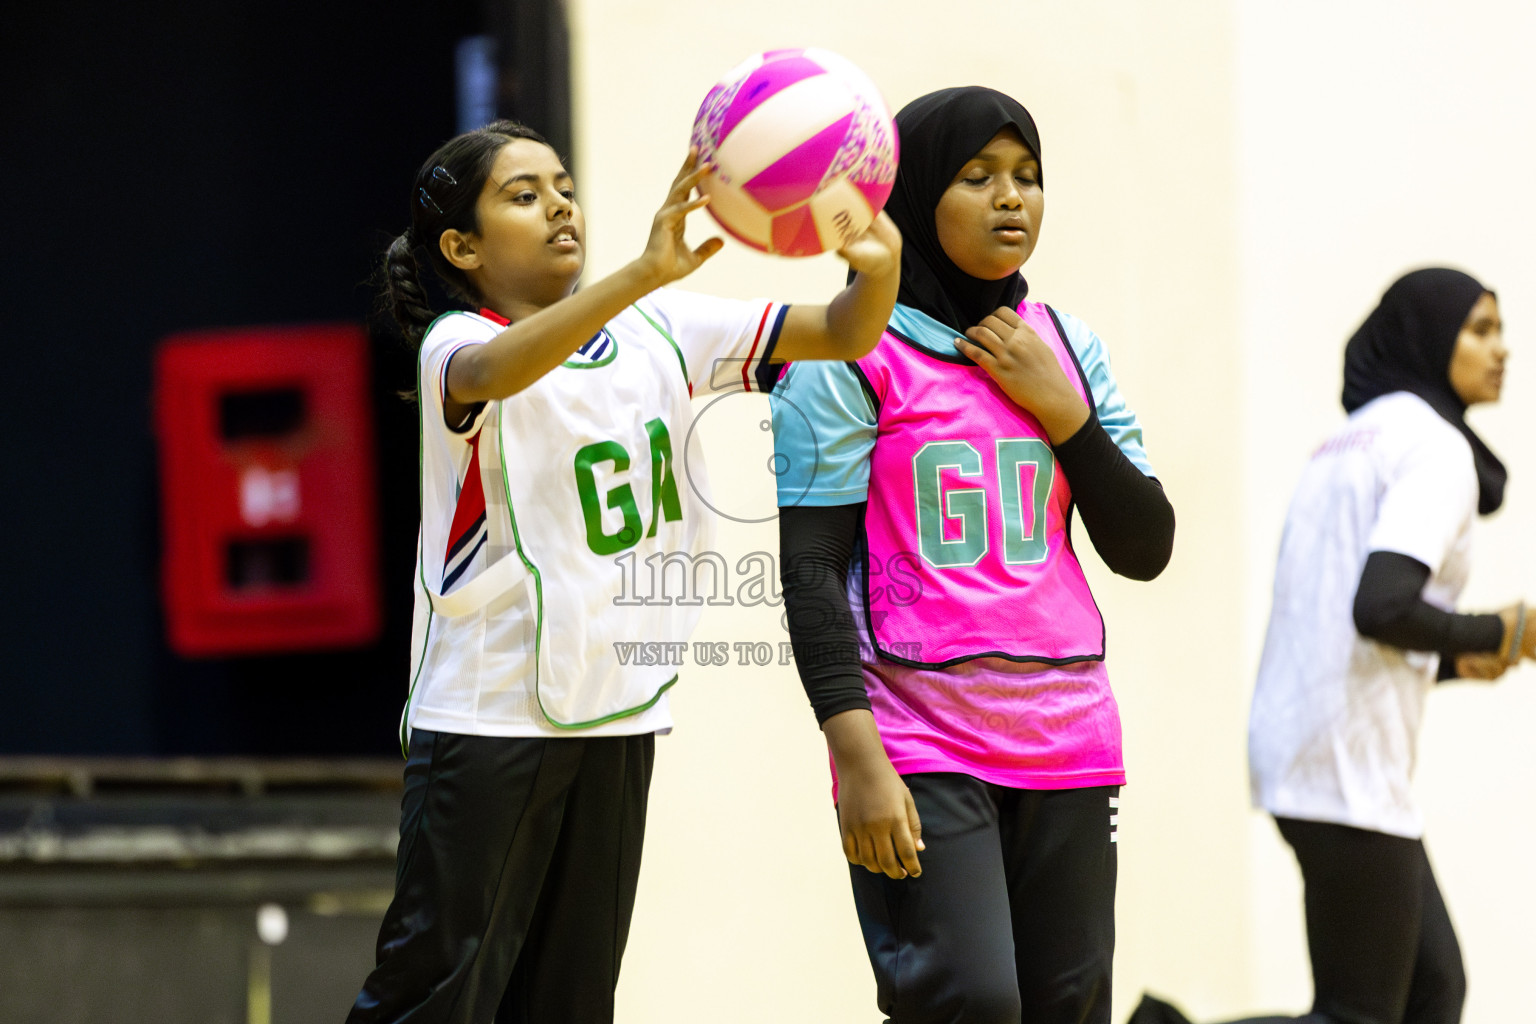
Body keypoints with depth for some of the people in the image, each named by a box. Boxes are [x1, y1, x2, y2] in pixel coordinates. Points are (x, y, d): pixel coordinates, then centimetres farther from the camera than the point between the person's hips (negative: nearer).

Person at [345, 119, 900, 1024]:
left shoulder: (658, 334, 6)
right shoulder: (456, 346, -10)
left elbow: (841, 335, 1)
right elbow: (494, 372, -36)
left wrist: (878, 273, -24)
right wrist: (644, 275, -50)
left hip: (618, 718, 6)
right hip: (489, 716, -6)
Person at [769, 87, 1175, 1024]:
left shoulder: (1069, 348, 12)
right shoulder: (853, 355, -3)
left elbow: (1145, 550, 11)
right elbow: (810, 569, -7)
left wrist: (1061, 411, -2)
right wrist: (857, 757, -16)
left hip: (1067, 738, 5)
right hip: (919, 744, -5)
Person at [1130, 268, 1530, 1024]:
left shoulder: (1355, 442, 19)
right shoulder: (1436, 448, -10)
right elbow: (1382, 606, -23)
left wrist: (1453, 659, 13)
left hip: (1298, 748, 10)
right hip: (1349, 763, -10)